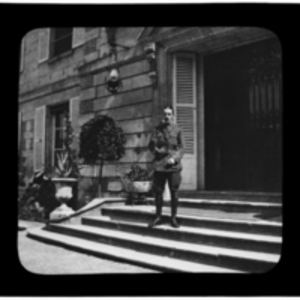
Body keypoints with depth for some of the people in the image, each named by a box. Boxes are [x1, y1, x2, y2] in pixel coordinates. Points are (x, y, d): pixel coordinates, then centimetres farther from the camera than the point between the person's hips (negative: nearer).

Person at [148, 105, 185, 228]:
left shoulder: (177, 130, 3)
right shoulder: (157, 129, 8)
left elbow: (181, 147, 0)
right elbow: (151, 145, 7)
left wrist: (175, 158, -14)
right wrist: (157, 150, -13)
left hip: (173, 166, -1)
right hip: (159, 165, 2)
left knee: (174, 192, 2)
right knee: (158, 191, 5)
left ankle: (173, 217, 14)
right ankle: (158, 217, 19)